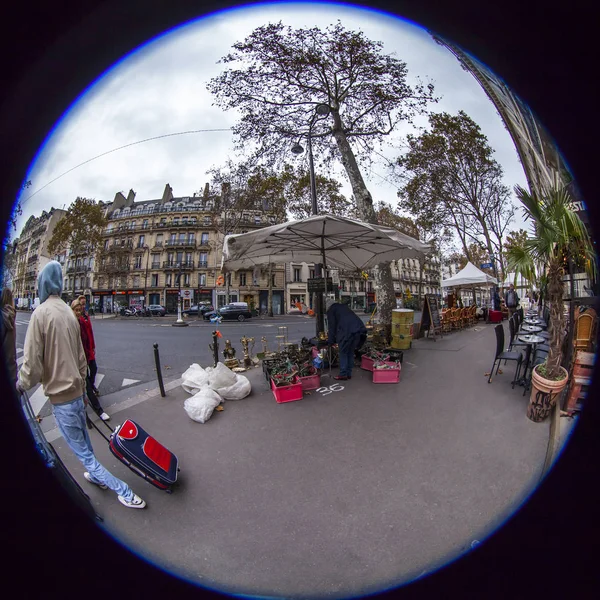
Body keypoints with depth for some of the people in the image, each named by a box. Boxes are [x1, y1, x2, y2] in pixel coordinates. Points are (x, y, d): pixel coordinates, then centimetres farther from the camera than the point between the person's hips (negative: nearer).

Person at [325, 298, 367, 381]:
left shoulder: (331, 310, 10)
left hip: (348, 332, -7)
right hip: (359, 329, 7)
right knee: (351, 352, 18)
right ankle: (349, 374, 24)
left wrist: (330, 341, 15)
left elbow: (332, 326, 7)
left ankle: (343, 374, 11)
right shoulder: (343, 306, 31)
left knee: (343, 353, 7)